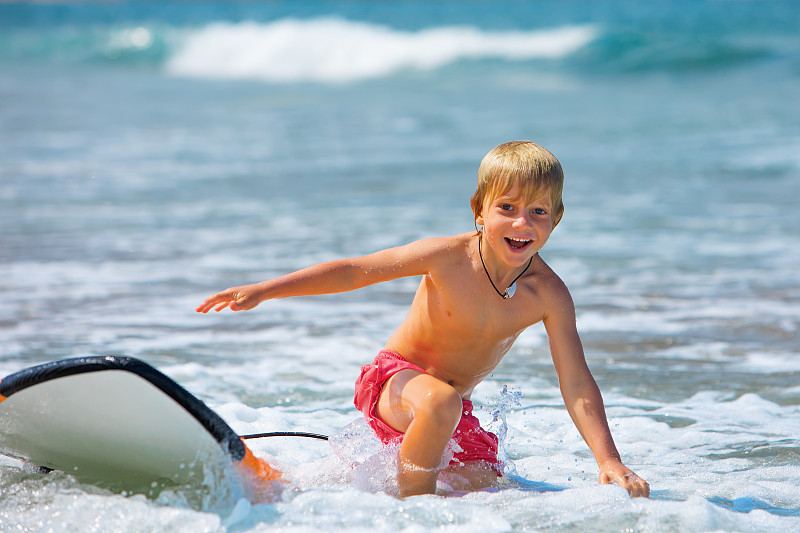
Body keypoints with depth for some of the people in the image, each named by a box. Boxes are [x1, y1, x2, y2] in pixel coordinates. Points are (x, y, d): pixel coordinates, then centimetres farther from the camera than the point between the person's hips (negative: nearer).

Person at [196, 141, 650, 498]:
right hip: (394, 377, -5)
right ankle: (412, 500, -17)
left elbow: (577, 384, -18)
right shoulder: (449, 257, -23)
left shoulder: (549, 295, -17)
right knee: (441, 400, -36)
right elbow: (355, 271, -16)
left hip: (456, 406, 5)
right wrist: (264, 291, -20)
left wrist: (610, 462, -30)